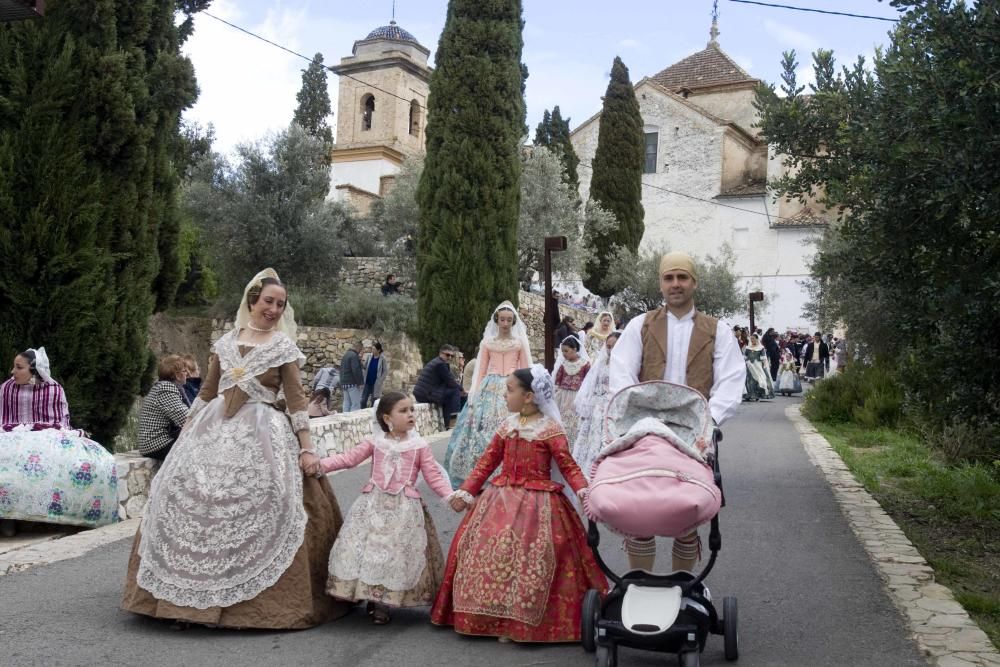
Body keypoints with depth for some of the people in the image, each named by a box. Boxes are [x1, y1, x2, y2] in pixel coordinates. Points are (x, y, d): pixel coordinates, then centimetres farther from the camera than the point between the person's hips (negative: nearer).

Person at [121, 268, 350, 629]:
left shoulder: (284, 347, 2)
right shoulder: (226, 342, 11)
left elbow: (296, 398, -3)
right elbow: (207, 391, 16)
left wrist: (307, 448, -9)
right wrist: (186, 431, 13)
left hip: (260, 436, -4)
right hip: (214, 430, 4)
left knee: (257, 510, -14)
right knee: (186, 496, -2)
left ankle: (260, 598, -2)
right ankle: (190, 593, 10)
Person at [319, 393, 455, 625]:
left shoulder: (419, 446, 0)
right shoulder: (375, 442, 3)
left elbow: (434, 476, -1)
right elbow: (349, 458, 0)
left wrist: (450, 496, -15)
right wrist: (321, 464, -11)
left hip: (404, 508, -1)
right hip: (374, 504, 1)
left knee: (396, 552, -1)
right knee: (367, 548, 2)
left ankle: (382, 604, 12)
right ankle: (369, 596, 19)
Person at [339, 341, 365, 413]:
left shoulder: (345, 355, 18)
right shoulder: (354, 356, -13)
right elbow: (356, 370, -20)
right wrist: (360, 382, -15)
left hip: (344, 383, 9)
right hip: (352, 383, -9)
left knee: (346, 404, 10)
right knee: (356, 404, -8)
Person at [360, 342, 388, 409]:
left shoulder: (382, 358, -9)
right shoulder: (369, 356, 1)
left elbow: (385, 371, -6)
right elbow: (365, 366, 6)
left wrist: (380, 381, -10)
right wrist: (361, 363, -14)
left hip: (376, 384, -3)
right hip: (367, 382, 4)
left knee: (374, 402, 5)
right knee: (363, 401, 2)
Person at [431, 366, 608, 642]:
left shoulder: (550, 429, -9)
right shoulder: (507, 426, 9)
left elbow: (568, 465, -10)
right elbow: (487, 461, 13)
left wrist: (583, 491, -26)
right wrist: (466, 492, 10)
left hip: (536, 504, -6)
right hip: (501, 499, 6)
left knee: (529, 556, -12)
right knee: (487, 549, 3)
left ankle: (523, 622, 2)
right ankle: (494, 616, 16)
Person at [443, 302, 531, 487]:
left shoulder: (521, 342, 7)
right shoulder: (487, 342, 10)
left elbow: (526, 371, 6)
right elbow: (480, 371, 10)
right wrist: (474, 395, 3)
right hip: (489, 390, 1)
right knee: (482, 430, -3)